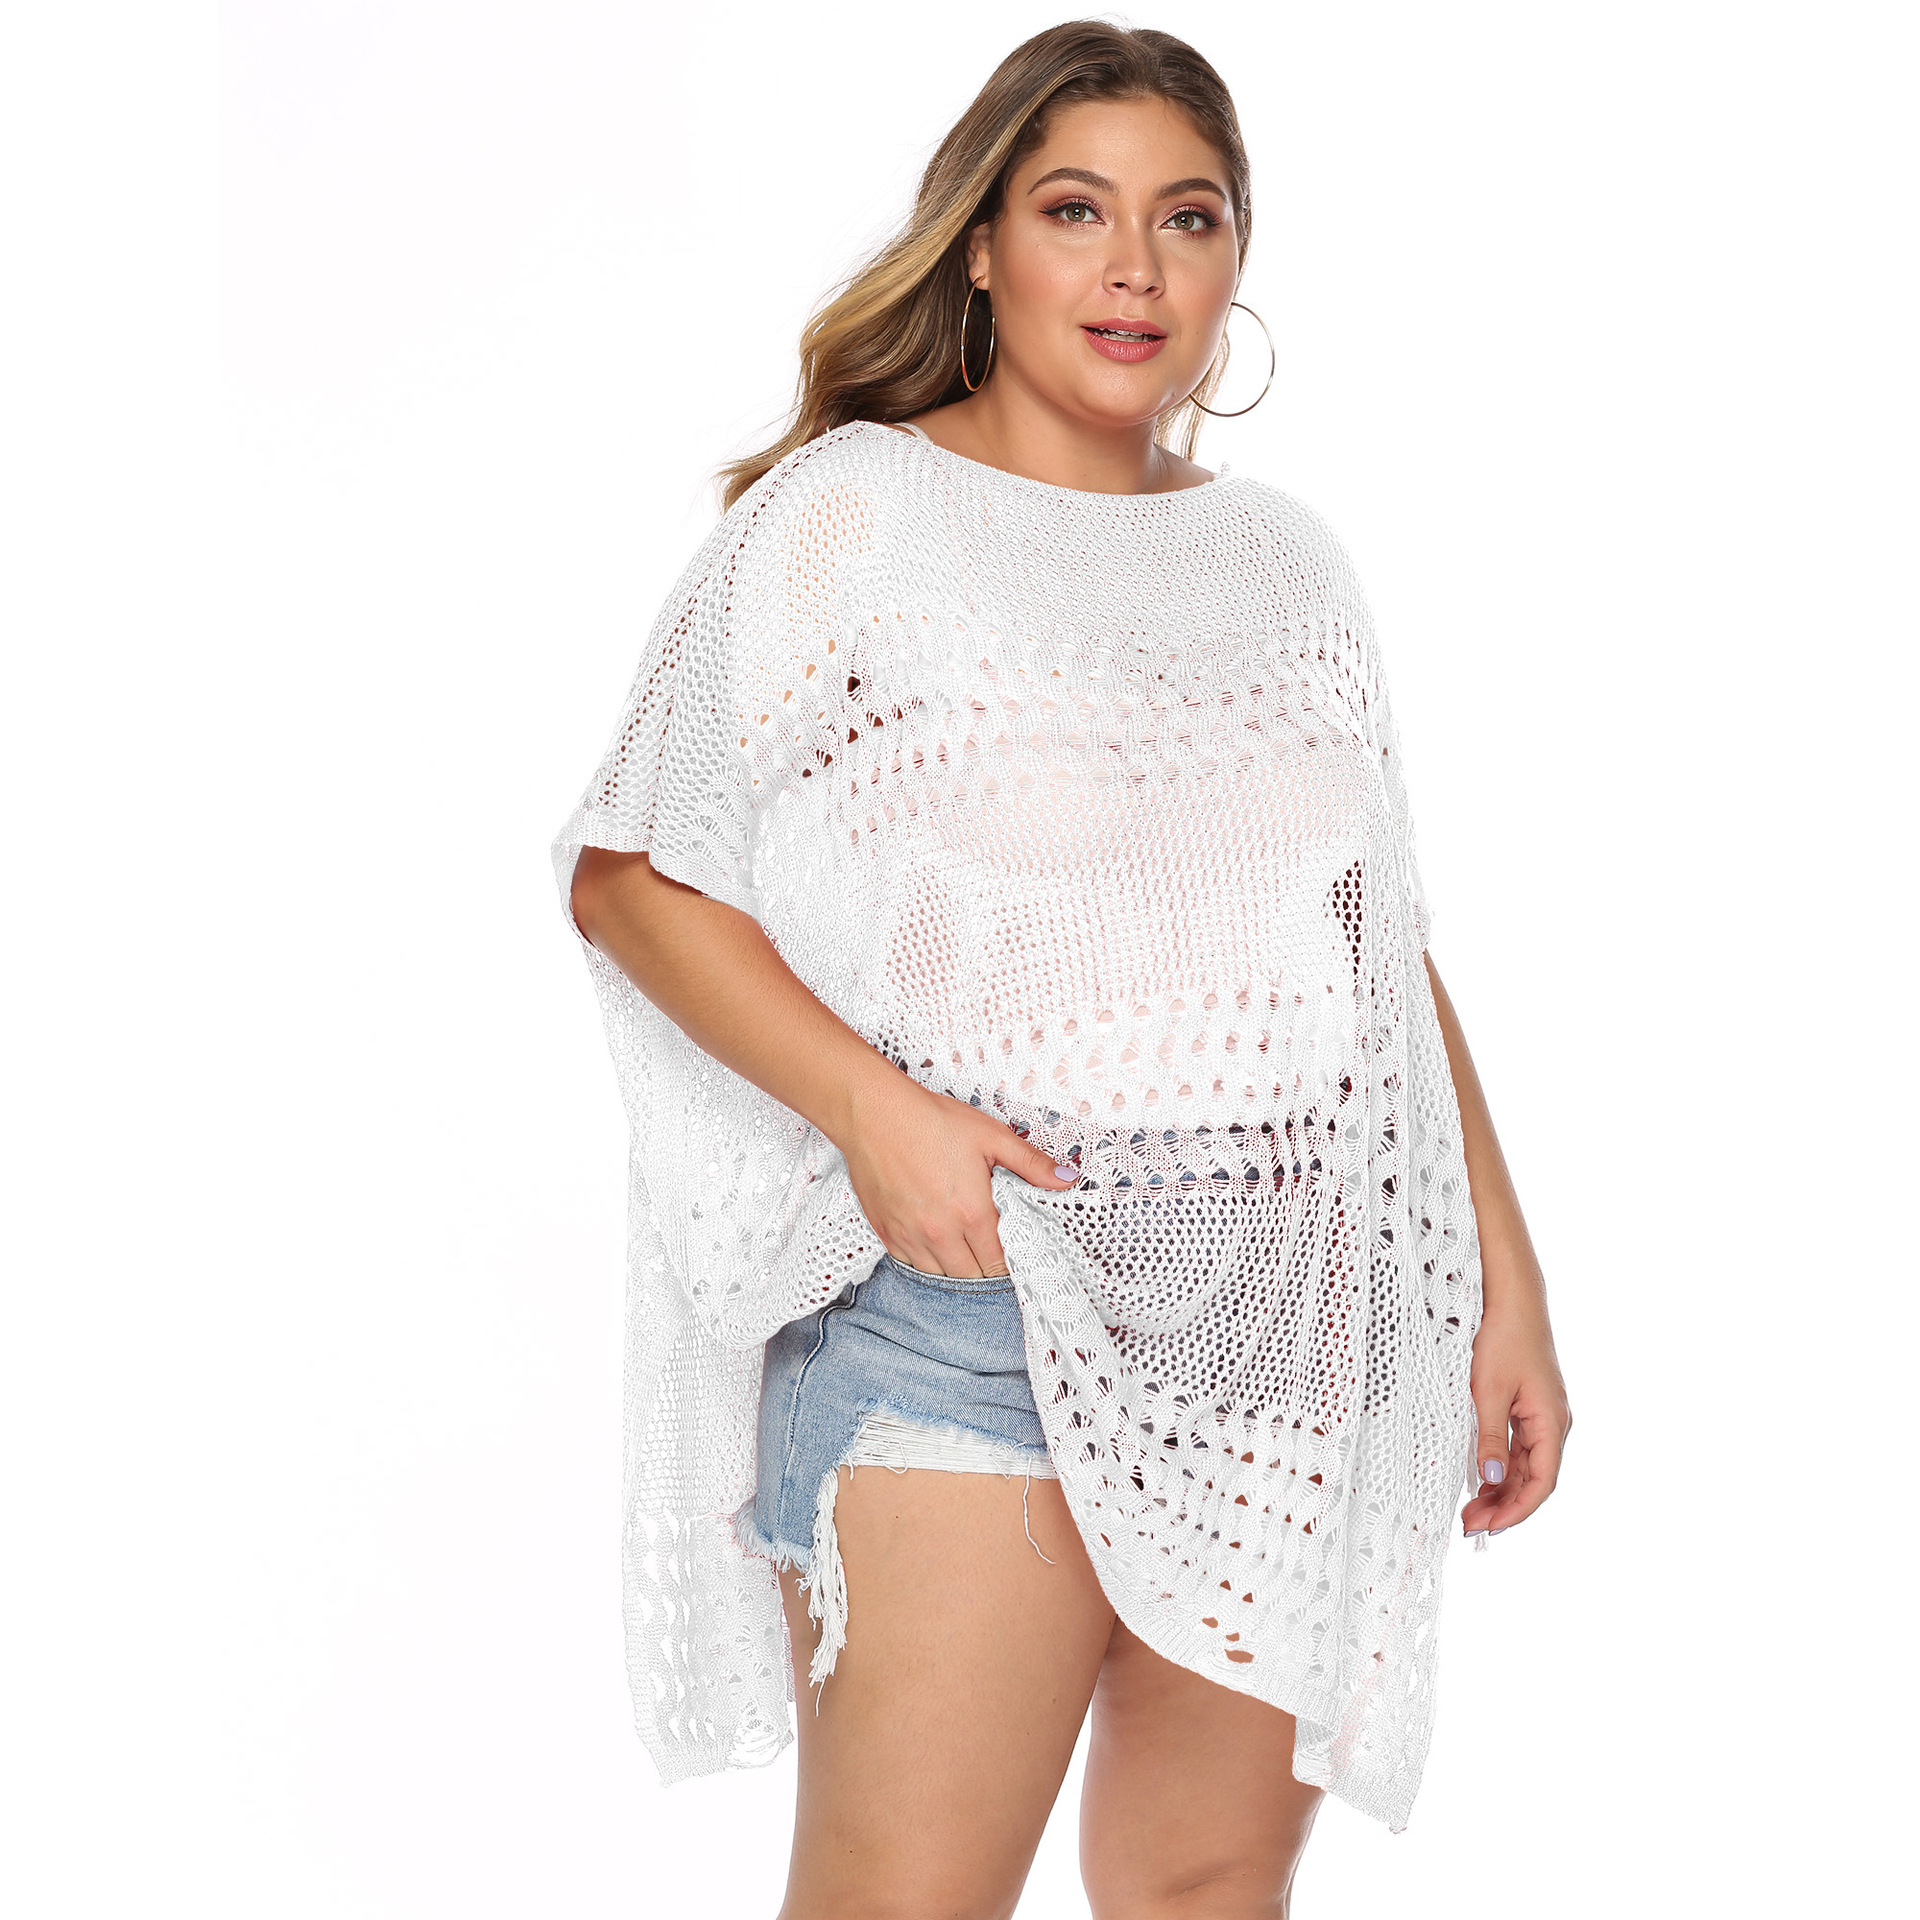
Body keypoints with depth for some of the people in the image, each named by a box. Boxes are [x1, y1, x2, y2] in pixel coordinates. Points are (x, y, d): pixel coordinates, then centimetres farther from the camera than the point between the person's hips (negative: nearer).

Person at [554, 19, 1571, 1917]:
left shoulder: (1286, 563, 15)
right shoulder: (846, 515, 0)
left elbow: (1387, 951, 18)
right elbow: (634, 875, -4)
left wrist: (1505, 1284, 12)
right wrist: (871, 1106, -18)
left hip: (1295, 1336, 5)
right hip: (963, 1315, -5)